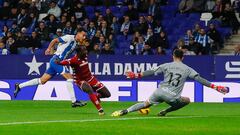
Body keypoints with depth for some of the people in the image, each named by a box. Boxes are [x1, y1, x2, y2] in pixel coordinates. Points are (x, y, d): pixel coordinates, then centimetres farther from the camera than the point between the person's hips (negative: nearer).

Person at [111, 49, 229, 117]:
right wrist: (214, 87, 2)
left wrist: (137, 75, 10)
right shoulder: (187, 69, 6)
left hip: (160, 92, 2)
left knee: (146, 104, 20)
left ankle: (125, 111, 2)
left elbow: (152, 72, 4)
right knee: (187, 100, 24)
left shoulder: (167, 66, 9)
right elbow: (199, 79, 0)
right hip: (172, 97, -2)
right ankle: (165, 111, 17)